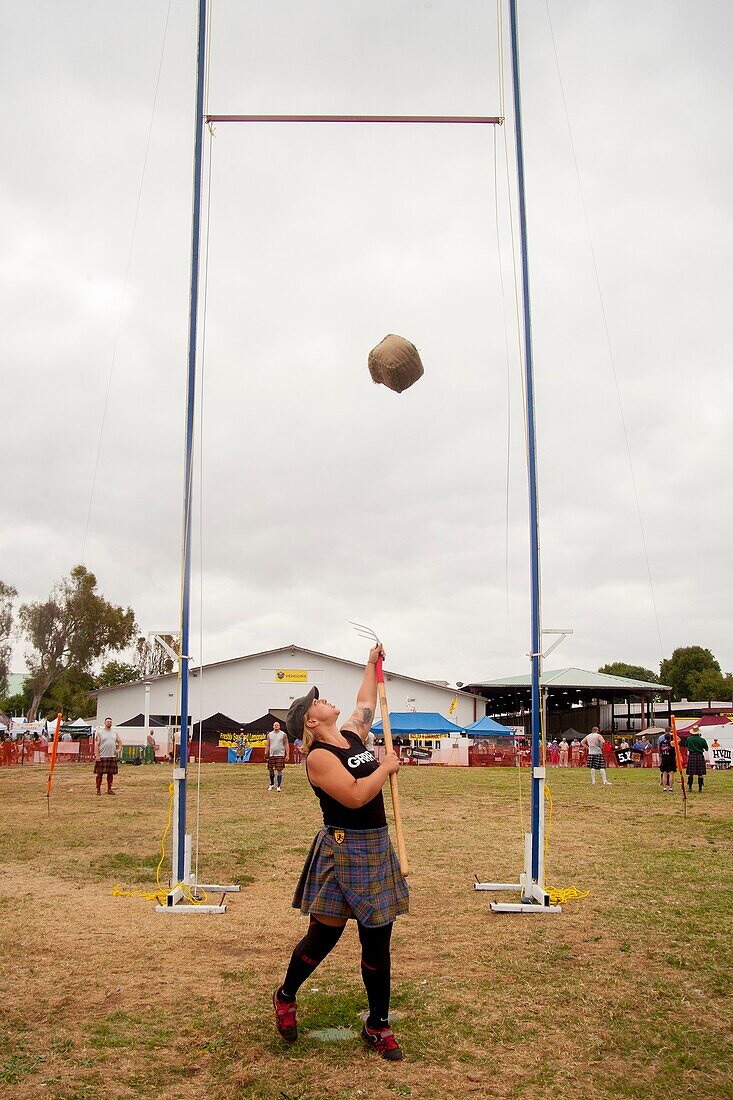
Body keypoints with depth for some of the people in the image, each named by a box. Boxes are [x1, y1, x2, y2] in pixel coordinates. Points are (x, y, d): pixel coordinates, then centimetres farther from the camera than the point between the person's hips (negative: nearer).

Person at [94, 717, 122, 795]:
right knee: (99, 773, -1)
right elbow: (96, 744, -7)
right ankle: (98, 789, 6)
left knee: (111, 773, 6)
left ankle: (109, 789, 14)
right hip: (102, 757, -4)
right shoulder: (99, 732, -1)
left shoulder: (114, 733, 15)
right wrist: (96, 755, -15)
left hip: (112, 756, 4)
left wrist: (119, 749, 9)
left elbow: (119, 741, 26)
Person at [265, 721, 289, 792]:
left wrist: (287, 755, -5)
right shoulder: (269, 735, 8)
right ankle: (272, 785, 27)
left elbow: (286, 745, 1)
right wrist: (266, 755, 2)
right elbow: (267, 745, 10)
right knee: (271, 770, 9)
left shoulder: (283, 734, 1)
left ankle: (279, 786, -2)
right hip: (271, 755, 3)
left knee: (279, 771, -7)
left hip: (280, 755, -3)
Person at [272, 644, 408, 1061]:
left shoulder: (352, 735, 9)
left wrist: (372, 664, 33)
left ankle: (378, 1025, 22)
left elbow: (366, 703, 29)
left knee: (378, 940, 10)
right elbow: (356, 795, -25)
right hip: (342, 850, -7)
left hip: (377, 847, 7)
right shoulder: (319, 756, -14)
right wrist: (386, 767, -13)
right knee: (323, 936, 6)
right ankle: (285, 997, 32)